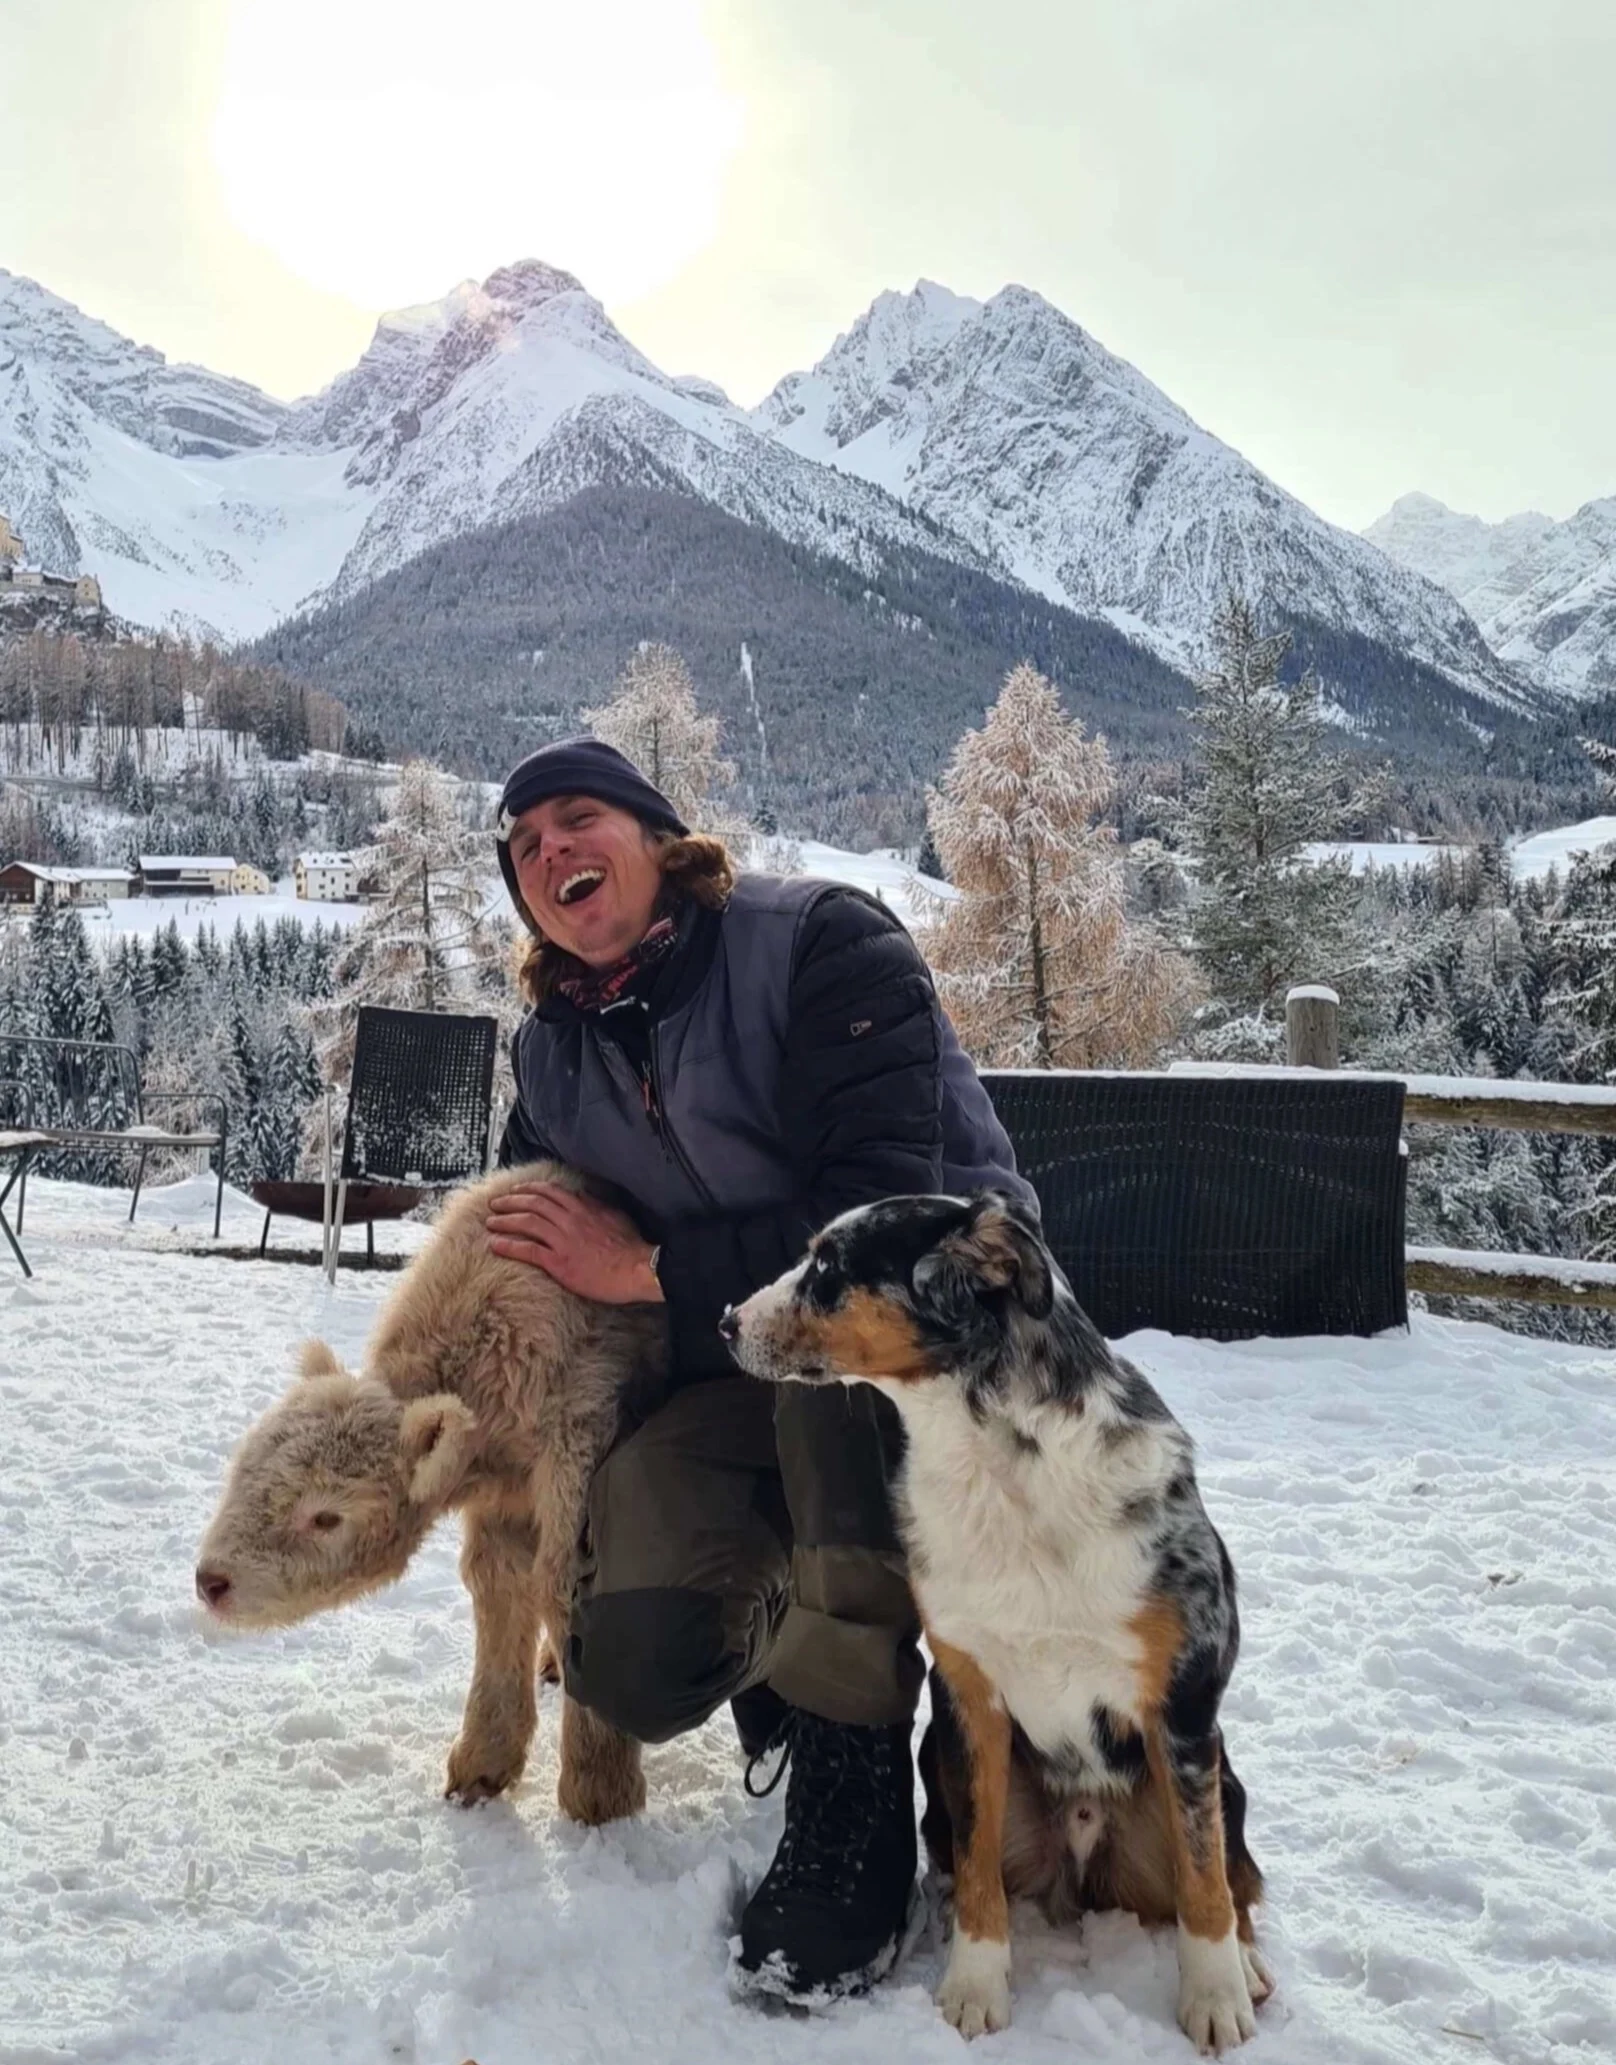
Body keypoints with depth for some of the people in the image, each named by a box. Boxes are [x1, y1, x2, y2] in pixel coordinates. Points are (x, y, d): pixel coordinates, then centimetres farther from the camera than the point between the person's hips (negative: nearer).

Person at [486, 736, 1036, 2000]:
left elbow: (883, 1218, -25)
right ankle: (789, 1628, 17)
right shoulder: (553, 1053, 5)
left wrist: (648, 1269, -17)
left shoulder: (824, 944, -15)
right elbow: (540, 1282, 15)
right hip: (733, 1380, 4)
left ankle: (854, 1768, -20)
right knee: (635, 1667, -20)